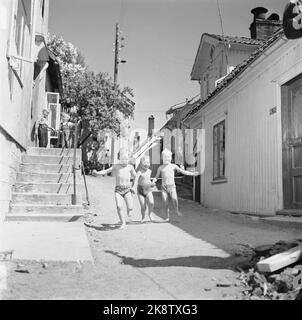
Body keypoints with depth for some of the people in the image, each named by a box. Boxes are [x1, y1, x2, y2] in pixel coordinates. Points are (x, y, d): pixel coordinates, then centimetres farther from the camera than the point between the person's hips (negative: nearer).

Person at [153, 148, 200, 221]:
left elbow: (183, 171, 5)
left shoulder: (173, 166, 7)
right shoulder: (160, 168, 10)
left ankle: (177, 210, -1)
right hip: (164, 187, 1)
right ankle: (167, 217, 16)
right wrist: (153, 182, -7)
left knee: (174, 199, -27)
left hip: (172, 186, -1)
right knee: (166, 204, -3)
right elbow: (156, 177, 14)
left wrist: (192, 173, -3)